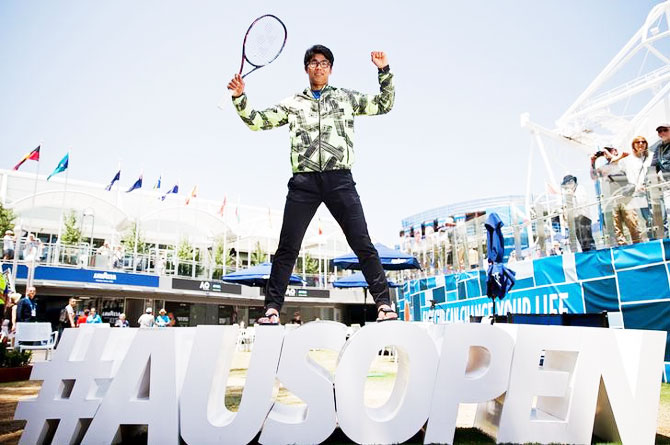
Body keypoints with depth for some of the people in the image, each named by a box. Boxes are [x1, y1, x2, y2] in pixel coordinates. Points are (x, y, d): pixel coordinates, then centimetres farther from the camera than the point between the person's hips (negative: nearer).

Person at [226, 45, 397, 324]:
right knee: (287, 248, -2)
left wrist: (384, 71, 9)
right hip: (304, 181, 1)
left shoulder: (347, 98, 20)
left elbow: (384, 105, 19)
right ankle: (272, 309, 5)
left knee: (362, 244, -5)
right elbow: (256, 121, 19)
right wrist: (239, 98, 5)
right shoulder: (293, 104, 21)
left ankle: (384, 304, 1)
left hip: (340, 179, -1)